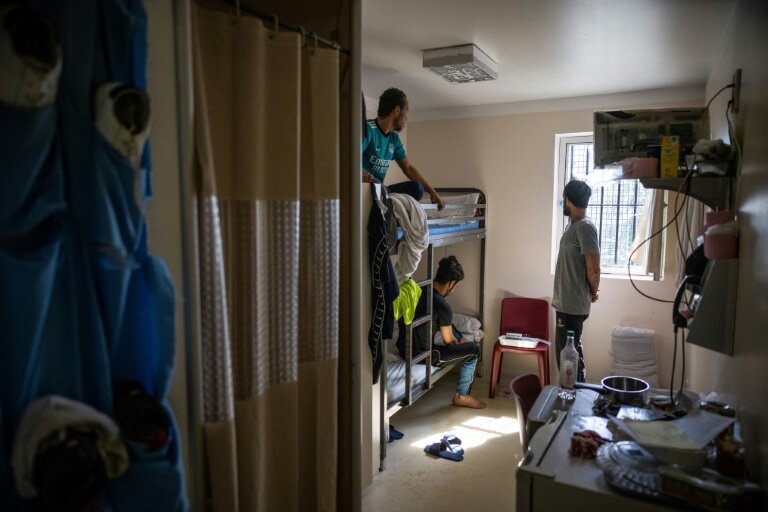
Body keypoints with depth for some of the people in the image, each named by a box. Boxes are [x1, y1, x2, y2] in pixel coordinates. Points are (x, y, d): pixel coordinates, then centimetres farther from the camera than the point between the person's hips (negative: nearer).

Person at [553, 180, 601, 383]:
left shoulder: (584, 227, -19)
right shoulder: (573, 225, 12)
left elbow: (593, 270, -20)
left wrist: (593, 292, -4)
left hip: (572, 305, -10)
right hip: (565, 302, 10)